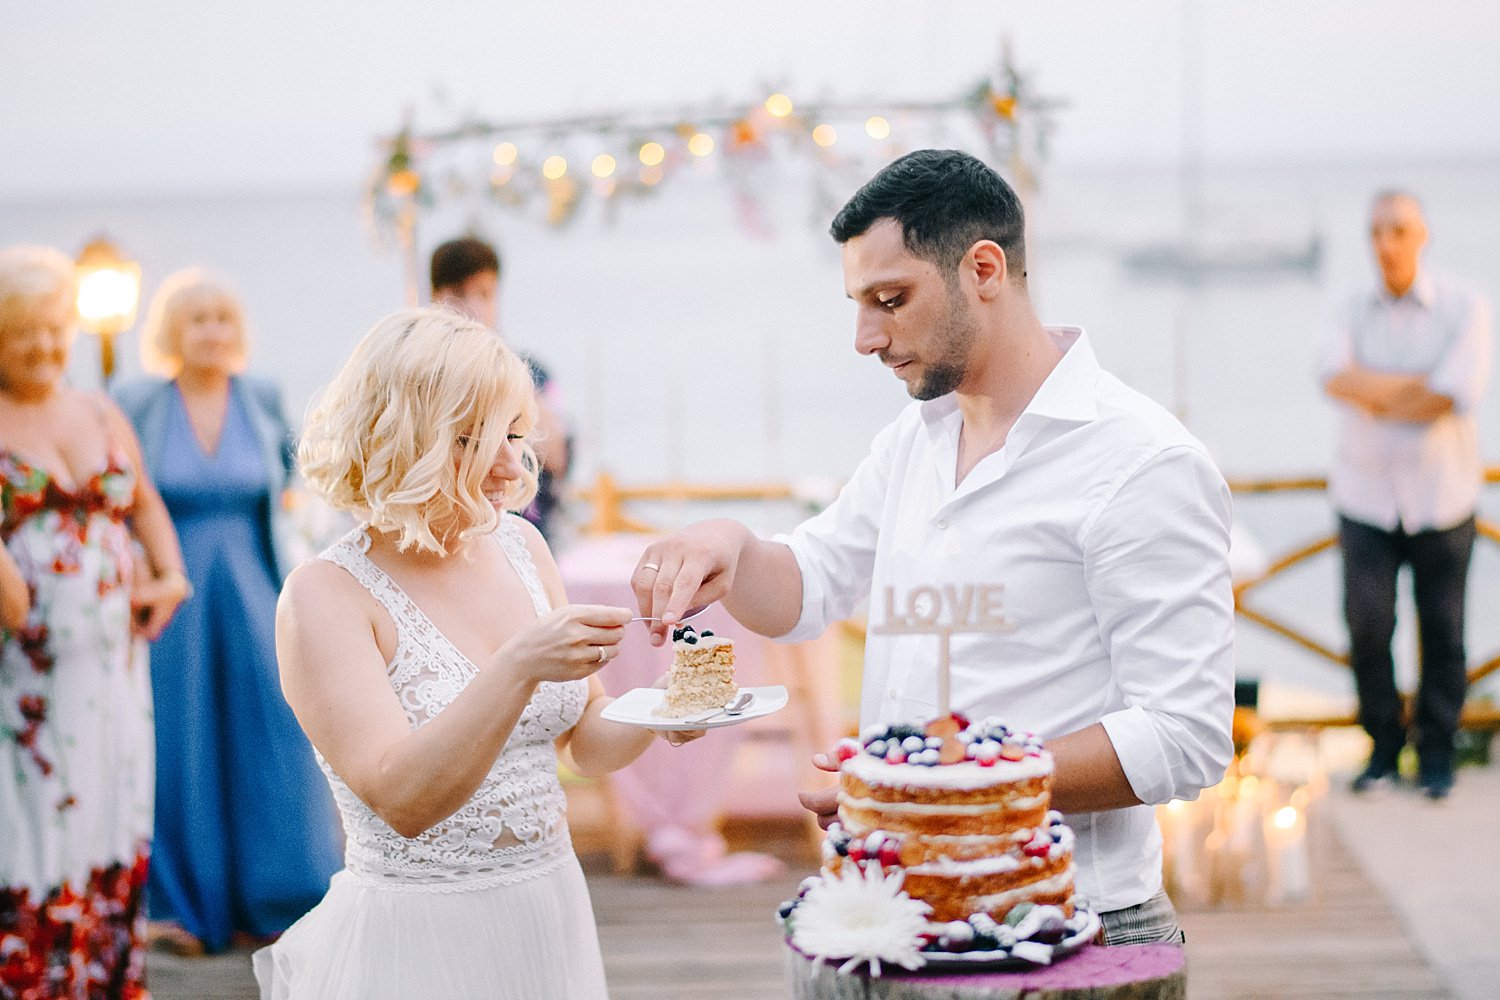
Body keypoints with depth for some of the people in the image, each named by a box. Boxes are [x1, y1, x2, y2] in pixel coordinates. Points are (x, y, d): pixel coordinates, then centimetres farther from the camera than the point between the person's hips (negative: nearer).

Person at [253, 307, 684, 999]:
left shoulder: (518, 546, 3)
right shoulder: (325, 595, -14)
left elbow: (588, 743, 10)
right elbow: (400, 799, -24)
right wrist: (518, 669, -35)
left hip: (550, 917, 6)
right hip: (413, 944, -6)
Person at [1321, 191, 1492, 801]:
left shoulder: (1463, 310, -3)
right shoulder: (1353, 315, 6)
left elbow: (1457, 397, -17)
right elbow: (1336, 378, -13)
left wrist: (1373, 395, -10)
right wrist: (1420, 386, -18)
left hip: (1441, 499, -1)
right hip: (1366, 498, 2)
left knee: (1442, 630, 2)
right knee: (1366, 625, -5)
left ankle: (1436, 752, 15)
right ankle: (1383, 745, 11)